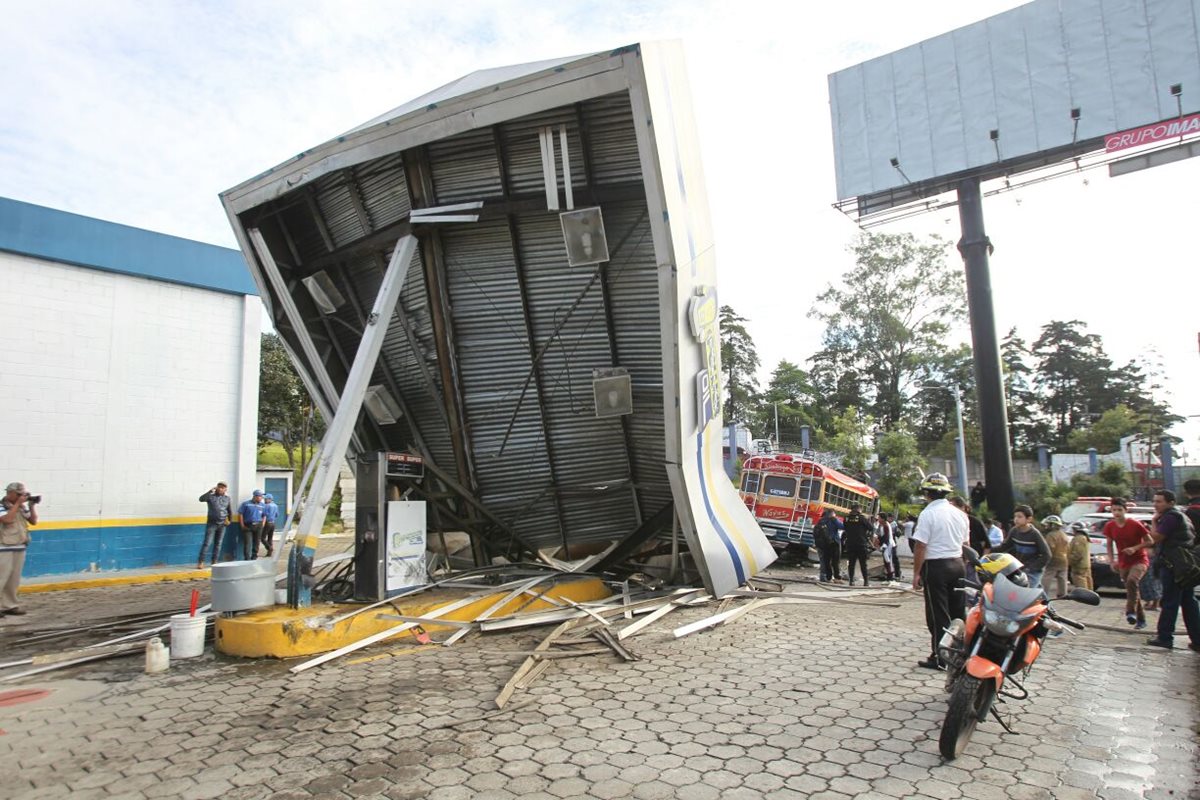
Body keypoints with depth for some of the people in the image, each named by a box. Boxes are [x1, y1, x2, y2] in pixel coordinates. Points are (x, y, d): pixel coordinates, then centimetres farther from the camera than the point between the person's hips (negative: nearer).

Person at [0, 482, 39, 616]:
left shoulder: (22, 507, 11)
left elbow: (33, 521, 13)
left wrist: (32, 506, 2)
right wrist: (17, 503, -18)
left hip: (20, 547, 7)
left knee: (14, 580, 10)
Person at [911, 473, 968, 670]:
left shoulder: (928, 514, -14)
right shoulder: (960, 514, 7)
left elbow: (920, 546, -16)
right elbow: (965, 543, 15)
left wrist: (916, 573, -10)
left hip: (936, 566, -6)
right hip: (957, 565, 7)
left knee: (938, 615, 0)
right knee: (958, 612, 14)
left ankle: (940, 658, 5)